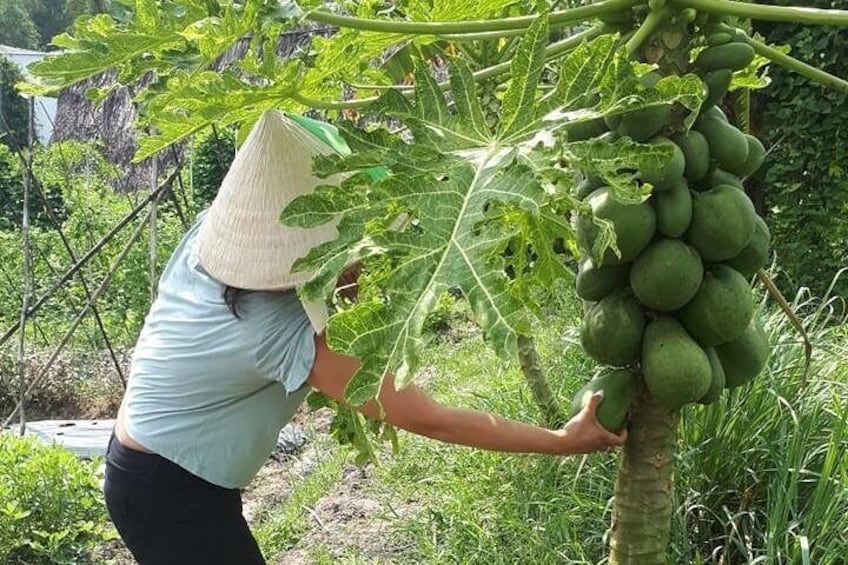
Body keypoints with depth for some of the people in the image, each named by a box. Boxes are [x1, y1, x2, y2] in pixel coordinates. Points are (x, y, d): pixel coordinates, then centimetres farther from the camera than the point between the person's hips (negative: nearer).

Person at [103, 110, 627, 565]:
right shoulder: (290, 332, -31)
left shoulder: (208, 240, -10)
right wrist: (562, 441, -18)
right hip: (175, 497, -8)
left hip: (148, 474, 8)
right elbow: (432, 421, -26)